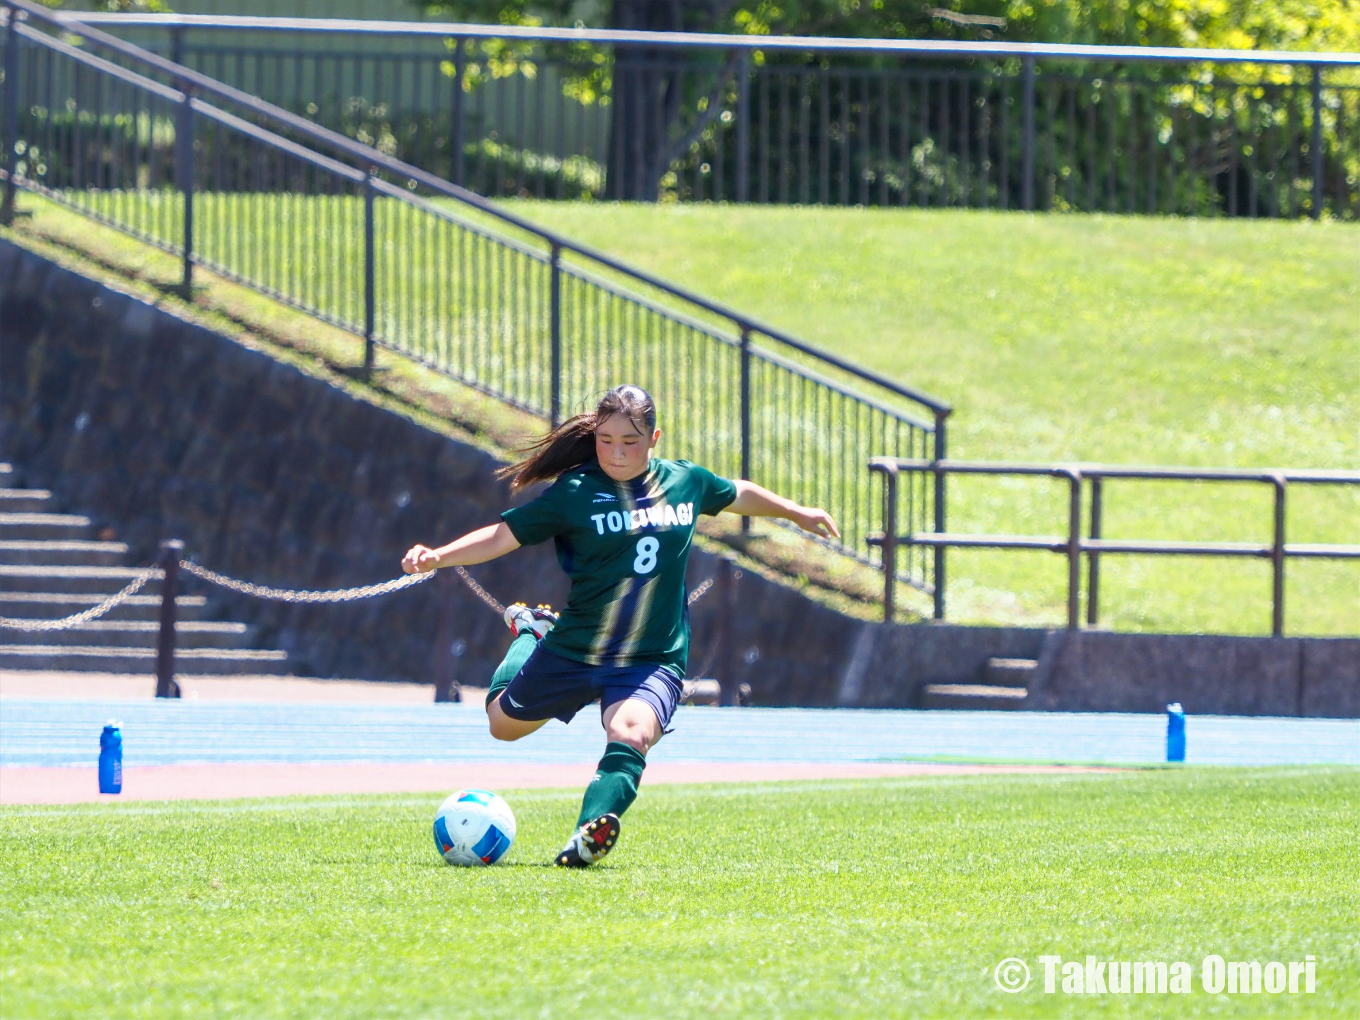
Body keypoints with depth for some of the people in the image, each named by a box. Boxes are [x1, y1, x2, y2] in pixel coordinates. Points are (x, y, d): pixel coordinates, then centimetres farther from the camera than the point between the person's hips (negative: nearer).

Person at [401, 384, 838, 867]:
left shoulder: (685, 482, 2)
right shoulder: (573, 493, -9)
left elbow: (740, 495, 23)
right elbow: (504, 535, -9)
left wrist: (798, 513, 36)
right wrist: (436, 556, -23)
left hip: (653, 659, 0)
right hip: (572, 653, 0)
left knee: (631, 733, -31)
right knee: (504, 723, 21)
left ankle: (591, 834, -49)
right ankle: (532, 633, 51)